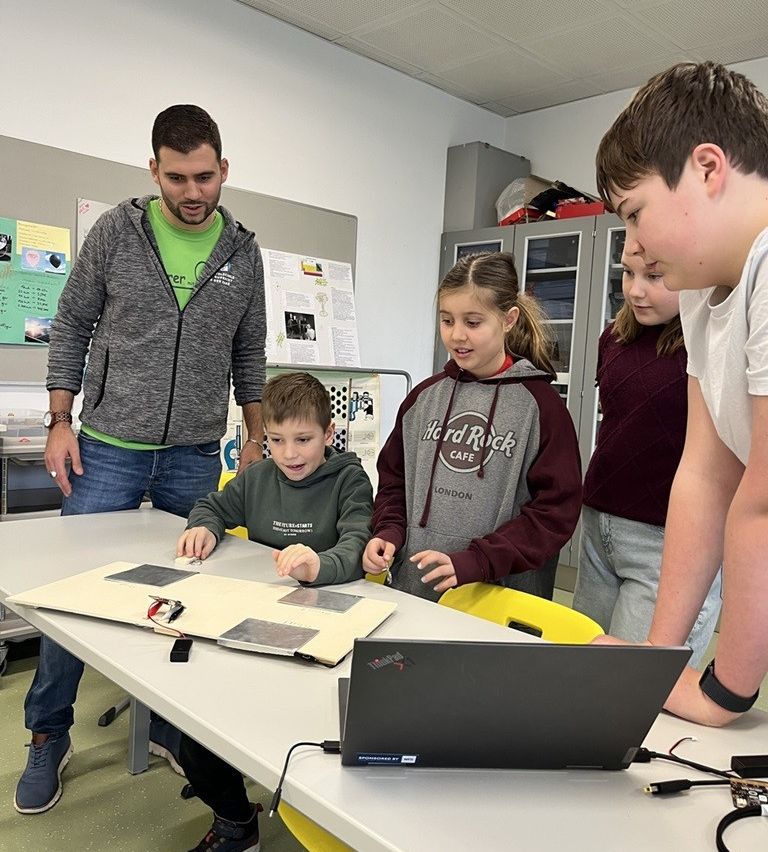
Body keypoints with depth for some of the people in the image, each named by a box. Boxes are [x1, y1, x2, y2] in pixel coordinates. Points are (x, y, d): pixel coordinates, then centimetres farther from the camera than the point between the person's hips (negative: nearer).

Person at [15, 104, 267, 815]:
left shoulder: (242, 252, 4)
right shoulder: (116, 232, -2)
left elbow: (248, 358, 10)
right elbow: (71, 327, 3)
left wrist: (257, 442, 8)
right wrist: (60, 423, -3)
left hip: (196, 457, 2)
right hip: (108, 449, -1)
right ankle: (49, 735, 24)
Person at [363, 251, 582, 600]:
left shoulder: (540, 405, -9)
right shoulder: (424, 397, 4)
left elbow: (555, 511, -11)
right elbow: (394, 477, 12)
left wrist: (472, 562, -20)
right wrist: (389, 533, -6)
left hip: (494, 597, -3)